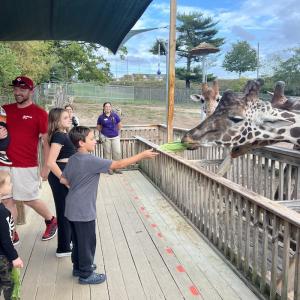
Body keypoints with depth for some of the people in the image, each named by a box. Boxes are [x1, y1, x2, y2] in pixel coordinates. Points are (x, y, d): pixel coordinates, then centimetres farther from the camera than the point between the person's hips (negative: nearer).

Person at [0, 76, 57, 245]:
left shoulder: (39, 113, -5)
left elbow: (46, 141, -5)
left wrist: (47, 166, -9)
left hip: (26, 166, -5)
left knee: (30, 200, 5)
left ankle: (51, 220, 30)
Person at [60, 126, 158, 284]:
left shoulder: (72, 159, 3)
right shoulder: (91, 161, -23)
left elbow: (63, 180, 10)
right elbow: (118, 164, -24)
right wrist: (142, 155, -19)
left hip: (72, 209, 9)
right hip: (83, 210, -9)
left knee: (78, 240, 22)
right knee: (87, 241, 7)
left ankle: (78, 267, 39)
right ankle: (86, 274, 22)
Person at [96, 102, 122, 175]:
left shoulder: (115, 115, 0)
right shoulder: (101, 117, -1)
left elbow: (119, 125, 11)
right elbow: (98, 127, 12)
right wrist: (103, 131, 12)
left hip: (115, 137, 1)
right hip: (106, 137, -1)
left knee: (117, 152, -2)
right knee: (107, 153, 4)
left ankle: (116, 168, 12)